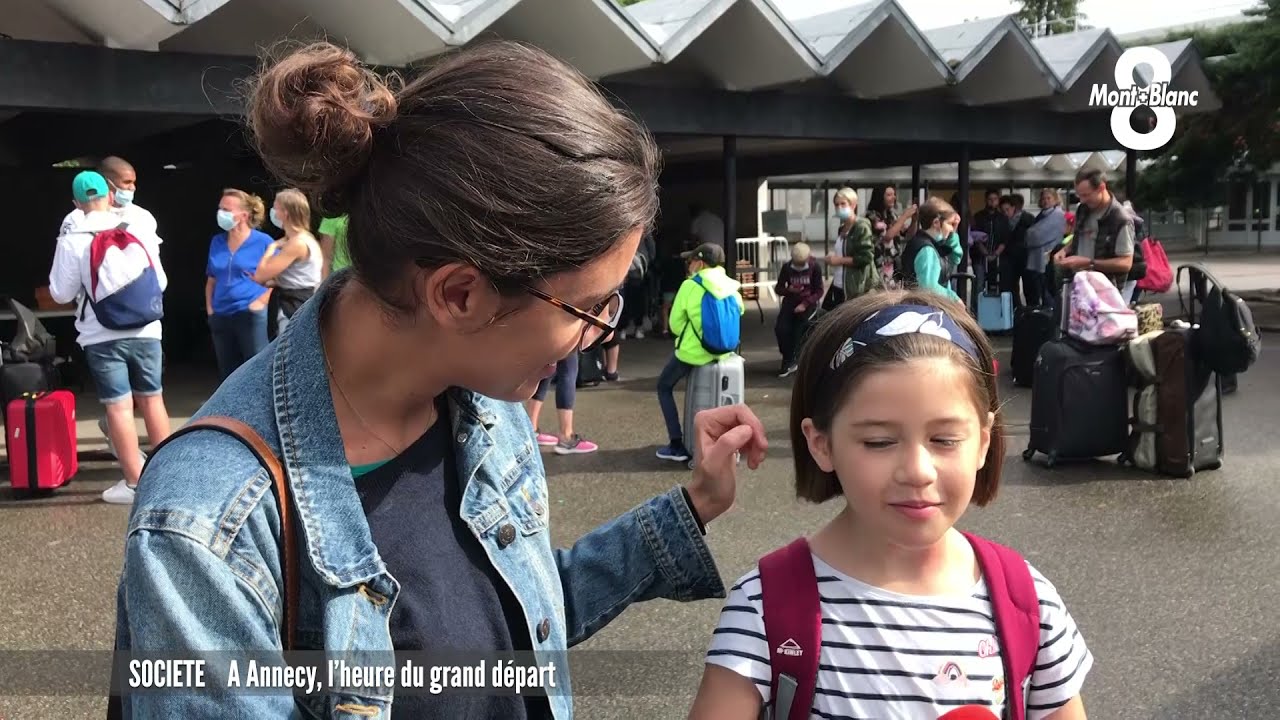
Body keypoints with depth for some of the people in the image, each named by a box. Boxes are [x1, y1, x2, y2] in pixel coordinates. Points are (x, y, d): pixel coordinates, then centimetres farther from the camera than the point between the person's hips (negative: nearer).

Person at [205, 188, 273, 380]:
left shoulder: (263, 241, -6)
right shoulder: (217, 242, 10)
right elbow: (211, 280, 18)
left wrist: (262, 301, -11)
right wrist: (209, 308, 9)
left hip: (251, 316, -6)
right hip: (221, 317, 6)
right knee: (227, 374, 13)